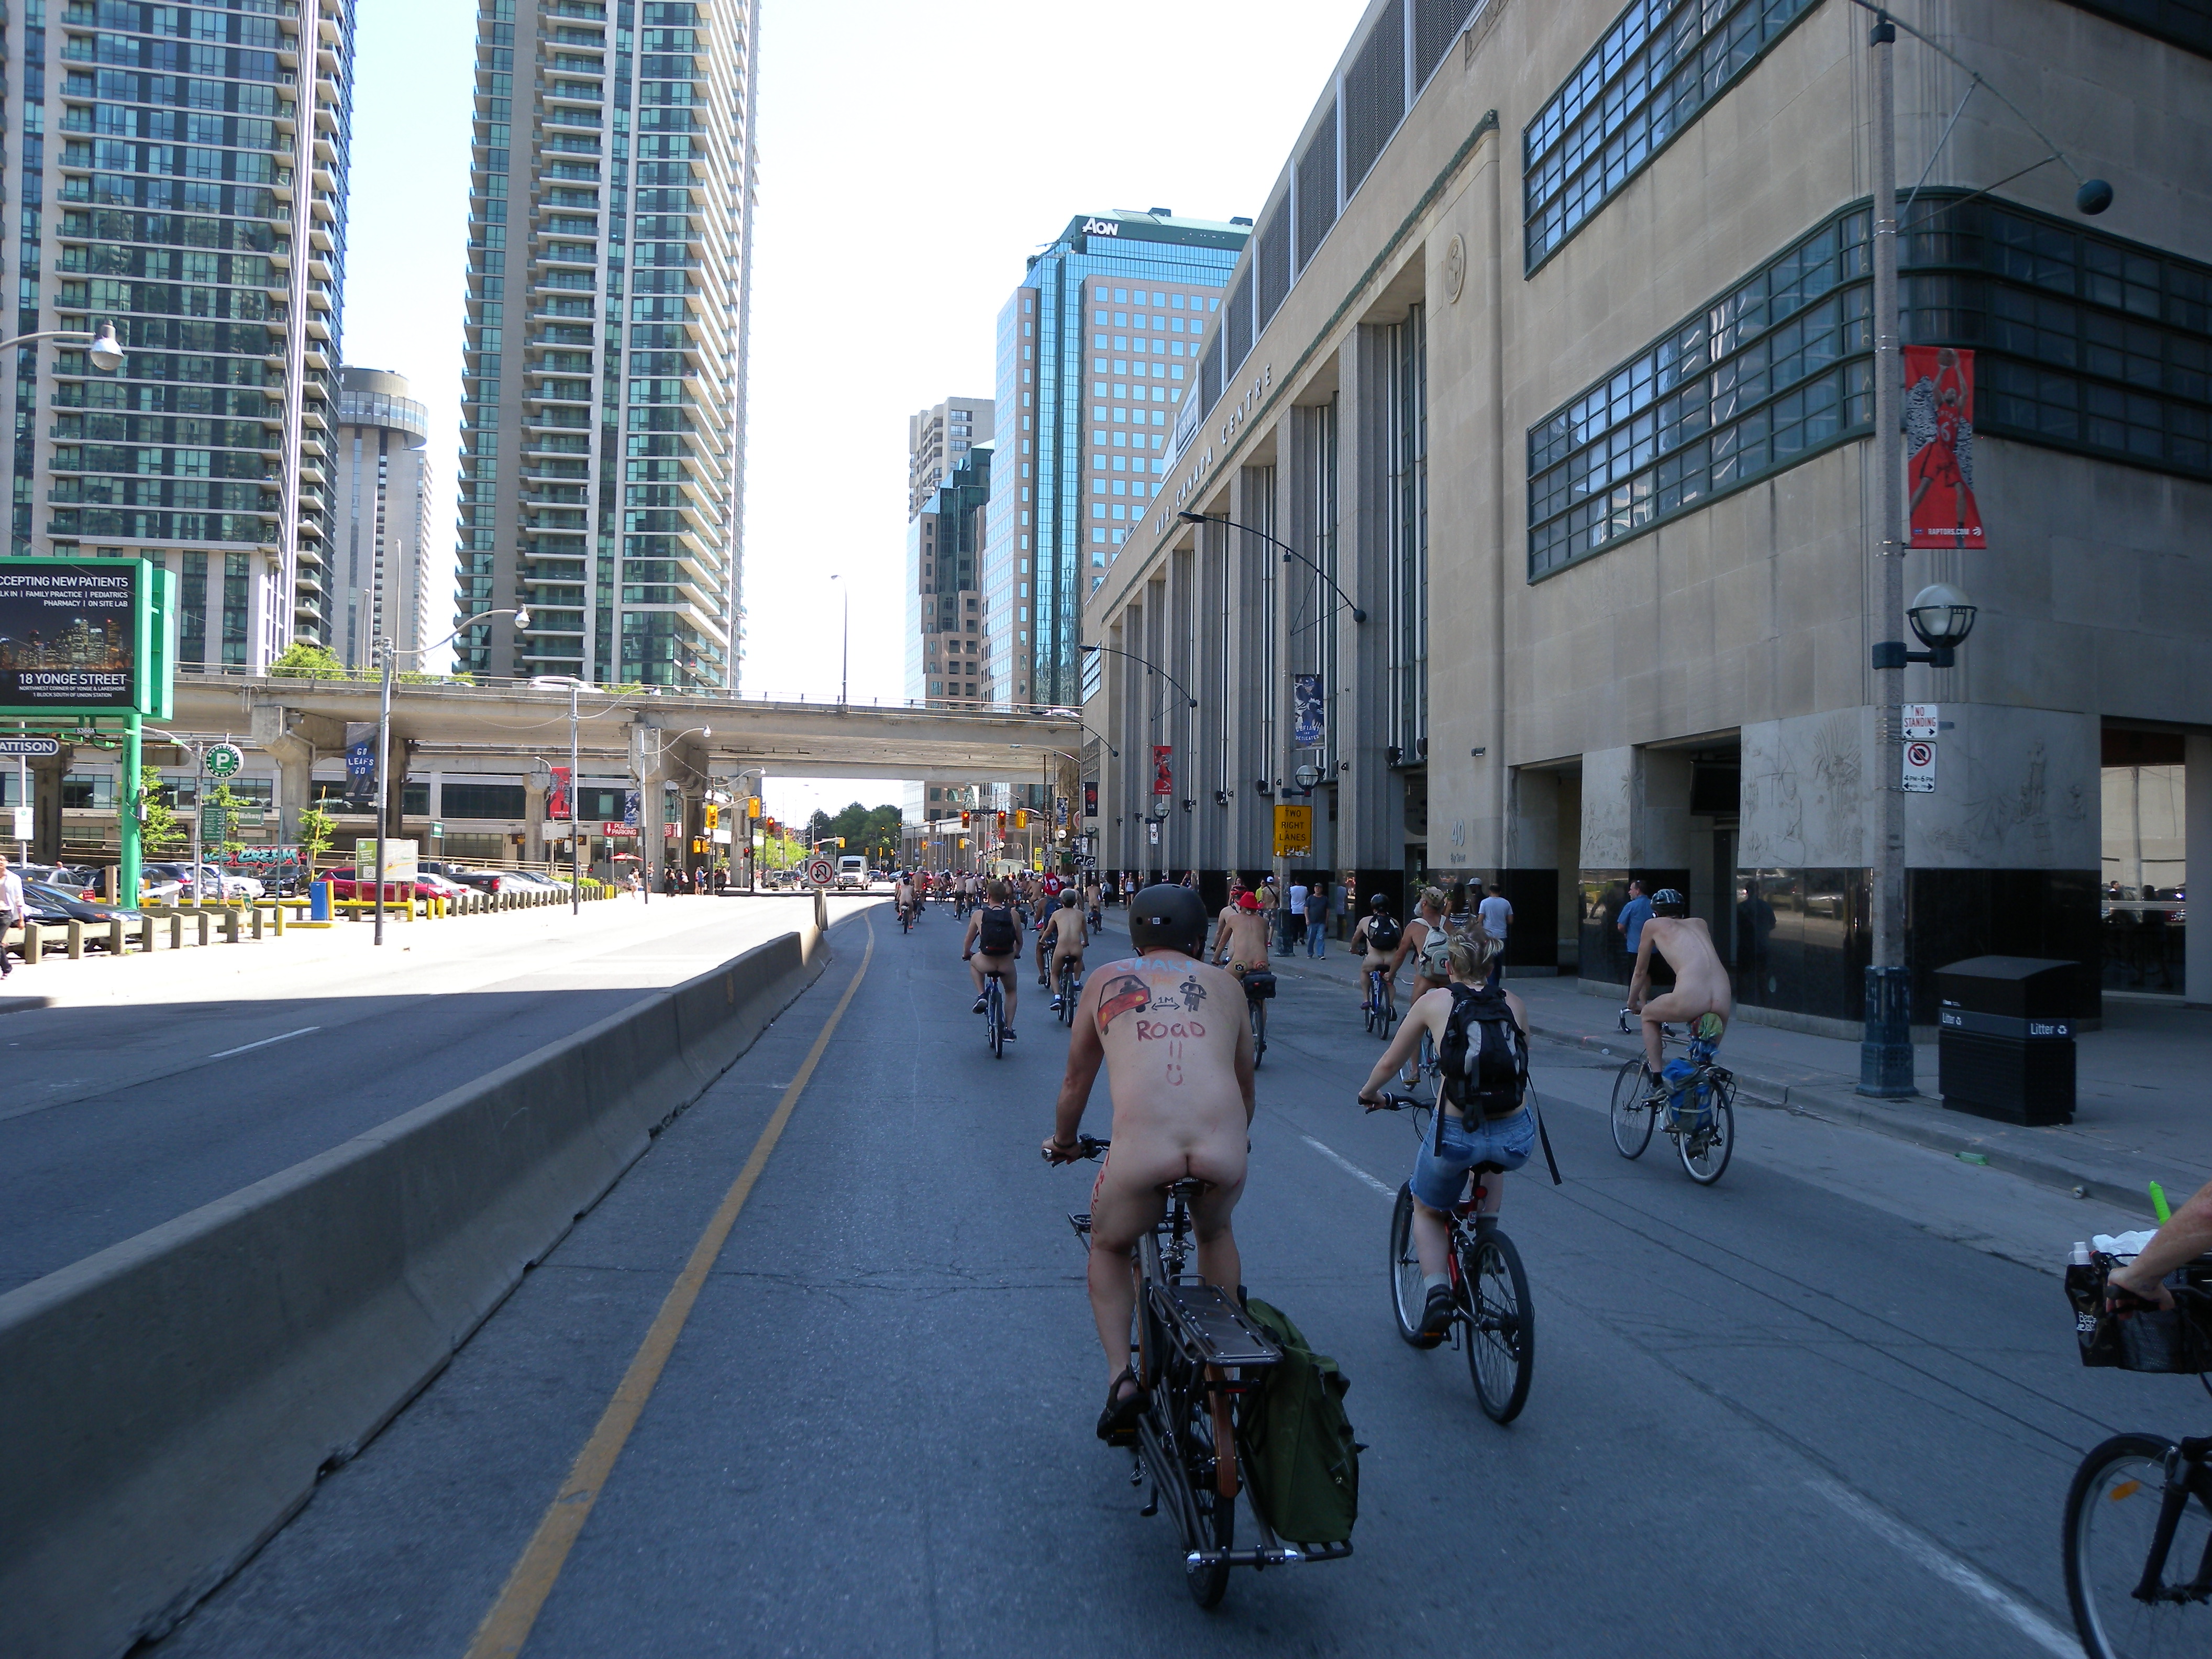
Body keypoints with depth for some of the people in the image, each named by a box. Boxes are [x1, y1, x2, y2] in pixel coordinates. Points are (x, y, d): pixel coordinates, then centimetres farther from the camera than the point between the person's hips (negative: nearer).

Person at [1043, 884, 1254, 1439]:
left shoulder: (1105, 980, 19)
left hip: (1140, 1153, -2)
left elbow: (1076, 1081, 29)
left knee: (1109, 1248, 30)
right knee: (1216, 1232, 37)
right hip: (1224, 1154, 2)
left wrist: (1063, 1141, 48)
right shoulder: (1223, 984, 22)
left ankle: (1121, 1377, 16)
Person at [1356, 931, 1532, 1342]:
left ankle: (1437, 1293, 6)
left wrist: (1369, 1092, 36)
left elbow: (1389, 1063, 16)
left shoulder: (1434, 1002, 6)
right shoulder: (1514, 1004, 12)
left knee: (1427, 1211, 25)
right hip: (1517, 1139, 3)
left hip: (1457, 1136, -2)